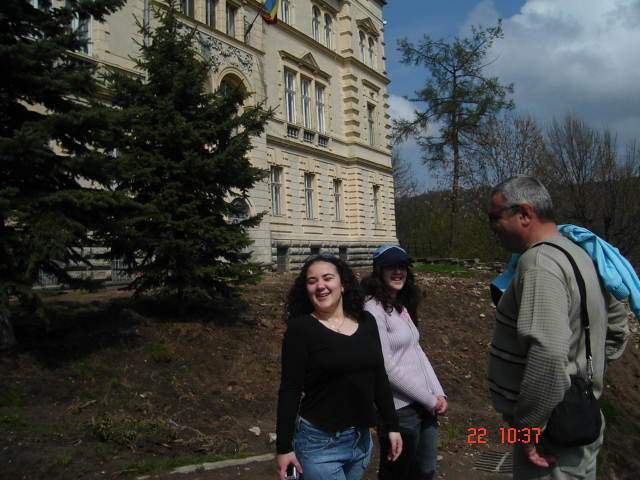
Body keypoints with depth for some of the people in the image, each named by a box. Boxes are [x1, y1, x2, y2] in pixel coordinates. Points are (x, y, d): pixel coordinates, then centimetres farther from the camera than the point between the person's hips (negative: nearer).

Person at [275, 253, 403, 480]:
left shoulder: (366, 322, 1)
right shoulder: (301, 328, -13)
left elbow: (379, 378, 8)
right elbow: (290, 390, -12)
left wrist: (392, 426, 9)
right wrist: (284, 447, -11)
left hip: (362, 439, 5)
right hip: (319, 443, -5)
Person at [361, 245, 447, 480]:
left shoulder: (402, 307, 11)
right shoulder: (374, 309, -16)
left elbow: (418, 353, 11)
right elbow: (387, 367, -19)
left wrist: (438, 394, 0)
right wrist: (430, 400, -13)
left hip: (425, 405, 8)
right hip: (400, 408, -8)